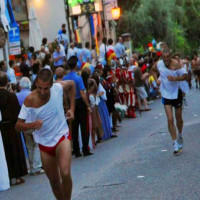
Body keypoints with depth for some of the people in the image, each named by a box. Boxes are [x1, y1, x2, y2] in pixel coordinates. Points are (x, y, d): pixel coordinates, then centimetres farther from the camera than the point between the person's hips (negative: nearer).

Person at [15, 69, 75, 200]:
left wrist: (72, 109, 1)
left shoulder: (58, 88, -18)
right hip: (44, 143, 1)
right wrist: (32, 125, -40)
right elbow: (18, 126, -19)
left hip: (62, 136, -1)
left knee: (65, 174, -24)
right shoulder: (30, 100, -20)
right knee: (54, 181, 13)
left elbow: (72, 84, 7)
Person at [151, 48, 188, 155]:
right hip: (166, 95, 1)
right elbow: (153, 70, 14)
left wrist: (175, 78, -34)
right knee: (170, 120, -8)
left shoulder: (176, 64, -18)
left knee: (178, 118, 12)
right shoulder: (158, 64, -8)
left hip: (176, 93, -1)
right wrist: (156, 79, -3)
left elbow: (185, 76, -19)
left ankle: (180, 136, 42)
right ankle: (175, 144, -6)